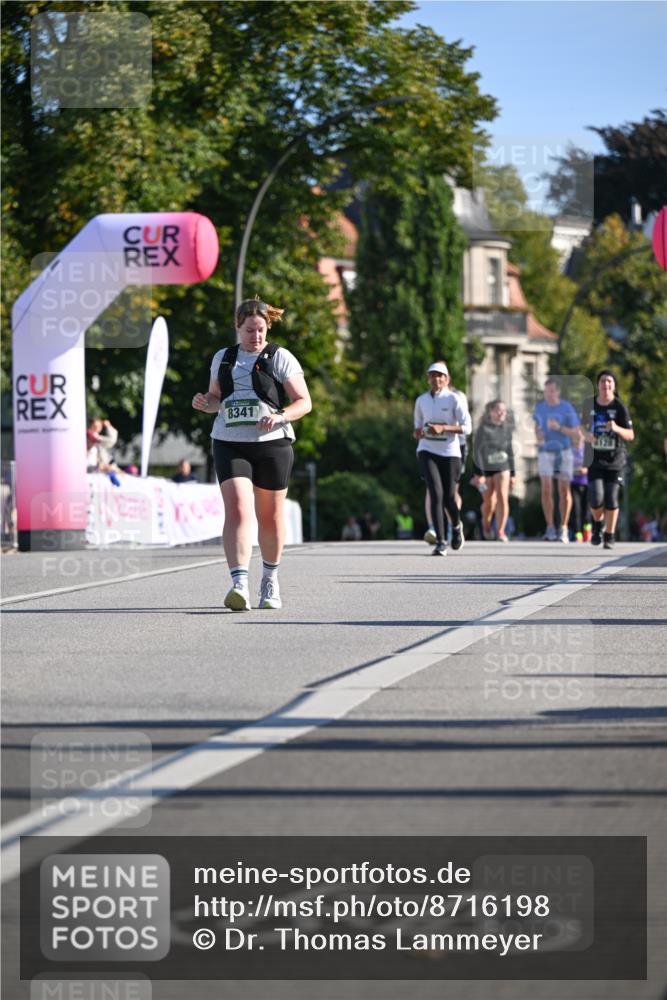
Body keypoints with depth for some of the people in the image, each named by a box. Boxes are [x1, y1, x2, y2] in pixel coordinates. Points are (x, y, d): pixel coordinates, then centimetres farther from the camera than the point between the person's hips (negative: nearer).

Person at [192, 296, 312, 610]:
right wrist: (205, 403, 1)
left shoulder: (280, 358, 0)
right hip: (229, 445, 1)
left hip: (272, 444, -1)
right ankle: (239, 584, -27)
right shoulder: (222, 358, 11)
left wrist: (280, 416, -20)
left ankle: (270, 579, 31)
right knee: (237, 510, -17)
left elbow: (304, 402, -1)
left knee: (270, 516, 8)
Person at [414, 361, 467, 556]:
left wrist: (443, 428, -20)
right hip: (427, 451, 1)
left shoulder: (453, 399, -3)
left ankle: (456, 525, 38)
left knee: (449, 496, 3)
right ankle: (440, 542, -14)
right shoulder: (421, 400, 7)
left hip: (450, 452, -1)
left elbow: (465, 427, -7)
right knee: (436, 494, -15)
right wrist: (418, 432, -4)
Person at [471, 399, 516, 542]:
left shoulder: (507, 428, 3)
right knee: (489, 502, 8)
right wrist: (478, 473, -14)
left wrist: (513, 473, 12)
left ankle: (501, 532, -11)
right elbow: (477, 450, -9)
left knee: (502, 498, -13)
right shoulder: (484, 428, -9)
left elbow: (510, 450, 11)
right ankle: (486, 523, 39)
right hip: (485, 467, -2)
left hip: (502, 467, 2)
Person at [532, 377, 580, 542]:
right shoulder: (540, 407, 2)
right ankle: (550, 528, -4)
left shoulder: (567, 408, -8)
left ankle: (563, 528, 9)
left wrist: (559, 428, -22)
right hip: (545, 452, 2)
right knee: (546, 489, -10)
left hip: (563, 452, -2)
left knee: (564, 490, -1)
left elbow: (575, 432, -6)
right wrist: (538, 435, -1)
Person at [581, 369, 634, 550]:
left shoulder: (620, 407, -5)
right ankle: (598, 523, 21)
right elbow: (583, 426, 20)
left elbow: (630, 435, -5)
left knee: (611, 499, -2)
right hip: (595, 459, 1)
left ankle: (609, 536, 14)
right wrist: (587, 435, -3)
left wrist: (617, 429, -25)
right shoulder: (589, 405, 3)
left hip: (615, 460, -1)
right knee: (596, 498, -11)